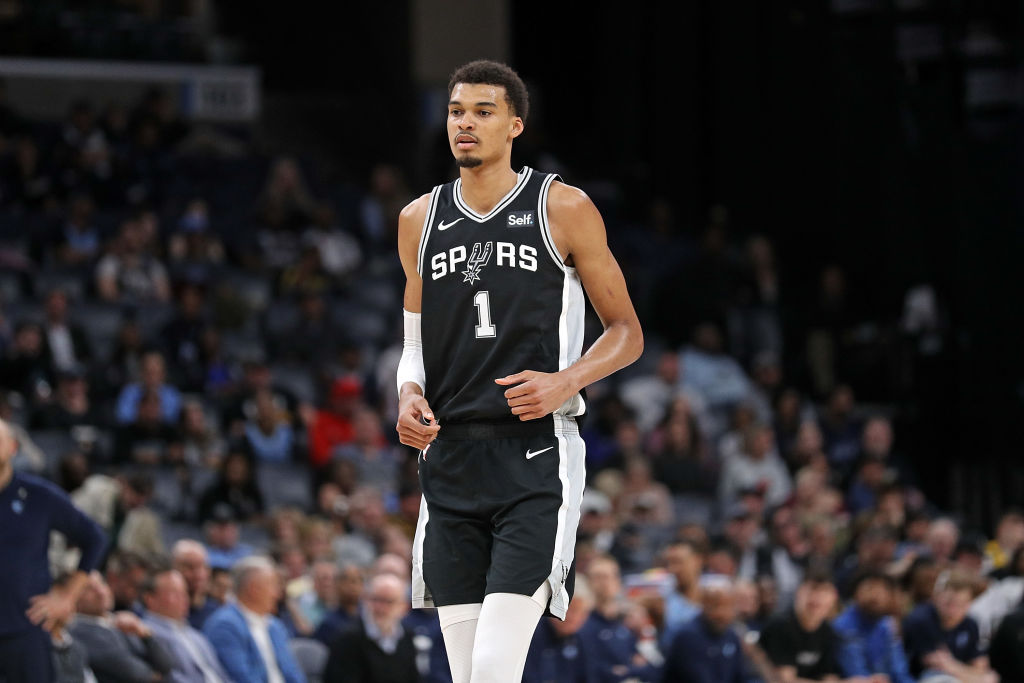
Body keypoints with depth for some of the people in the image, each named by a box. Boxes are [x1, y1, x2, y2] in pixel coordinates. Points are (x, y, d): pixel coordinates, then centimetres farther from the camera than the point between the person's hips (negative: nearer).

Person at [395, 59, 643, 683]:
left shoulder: (564, 209, 0)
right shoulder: (421, 220, 13)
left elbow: (627, 333, 5)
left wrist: (566, 381, -13)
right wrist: (409, 395, 1)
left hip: (536, 460, -5)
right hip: (450, 461, 5)